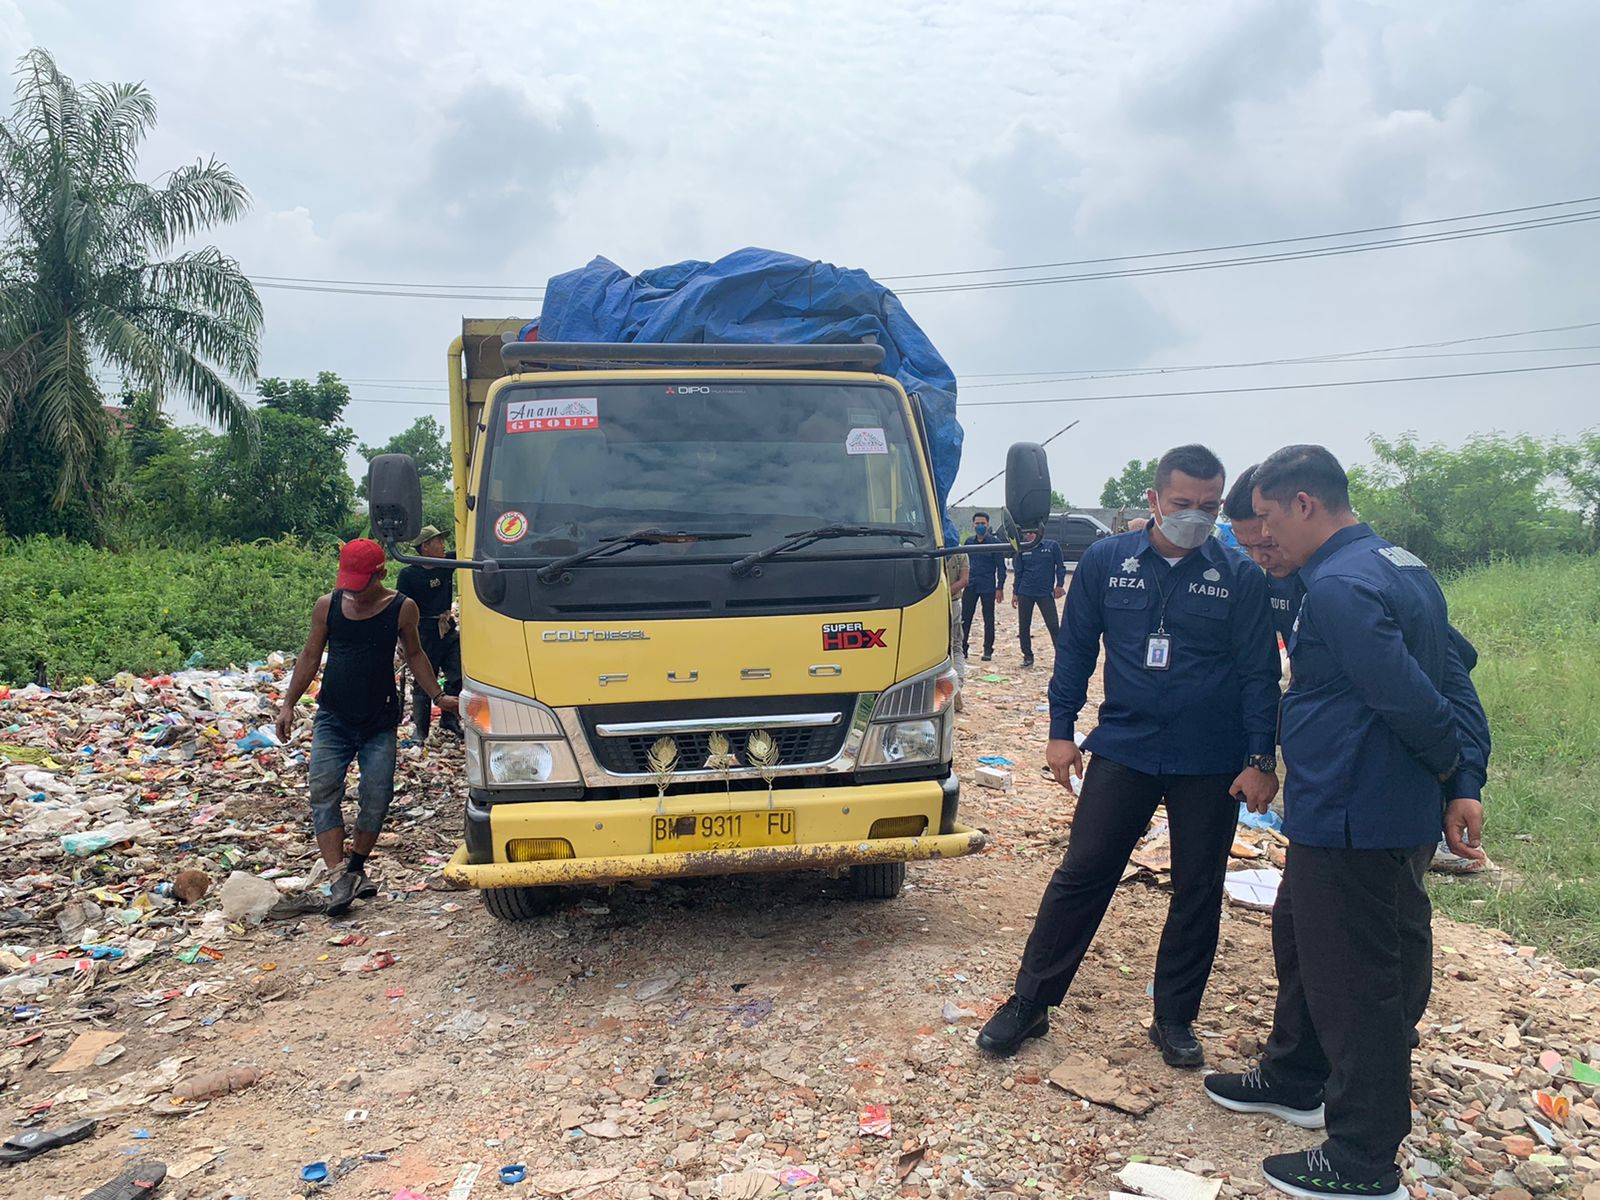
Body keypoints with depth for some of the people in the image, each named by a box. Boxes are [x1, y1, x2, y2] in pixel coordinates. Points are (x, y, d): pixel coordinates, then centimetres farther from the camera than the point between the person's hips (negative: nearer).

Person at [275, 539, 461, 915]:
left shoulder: (402, 608, -3)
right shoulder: (327, 606, 0)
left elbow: (414, 655, 11)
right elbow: (310, 656, 10)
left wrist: (438, 695, 4)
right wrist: (288, 704, 6)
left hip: (380, 723, -1)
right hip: (333, 719, 1)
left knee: (376, 796, -3)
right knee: (323, 792, -11)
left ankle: (356, 868, 17)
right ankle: (339, 877, -12)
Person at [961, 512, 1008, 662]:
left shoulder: (995, 543, -3)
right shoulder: (969, 542, 9)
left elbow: (1001, 567, -4)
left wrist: (1000, 588, -9)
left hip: (987, 587, -4)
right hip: (970, 586, 4)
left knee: (989, 620, 4)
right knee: (965, 617, 1)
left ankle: (988, 650, 11)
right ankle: (963, 647, 9)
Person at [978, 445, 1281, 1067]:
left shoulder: (1239, 577, -2)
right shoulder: (1105, 561, -1)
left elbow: (1259, 672, 0)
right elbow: (1075, 649, 6)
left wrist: (1261, 759, -7)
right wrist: (1061, 730, 2)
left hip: (1211, 764, 1)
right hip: (1122, 751, 0)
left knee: (1198, 890, 10)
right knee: (1080, 875, 2)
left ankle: (1174, 1018, 27)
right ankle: (1029, 1003, 14)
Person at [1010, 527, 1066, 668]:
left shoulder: (1052, 545, -4)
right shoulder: (1022, 549, 4)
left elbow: (1060, 566, 1)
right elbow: (1019, 573, 11)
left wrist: (1059, 585, -8)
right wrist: (1015, 593, 10)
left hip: (1045, 593, -3)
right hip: (1025, 593, 3)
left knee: (1054, 625, -6)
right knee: (1023, 626, 6)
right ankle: (1027, 656, 18)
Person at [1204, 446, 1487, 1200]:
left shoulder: (1338, 586, -21)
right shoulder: (1403, 567, 11)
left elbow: (1411, 698, -25)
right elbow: (1453, 682, 10)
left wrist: (1450, 767, -5)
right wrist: (1464, 785, 8)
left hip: (1351, 821, -11)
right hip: (1392, 813, 11)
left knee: (1356, 980, 2)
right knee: (1301, 939, 24)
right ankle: (1295, 1082, 43)